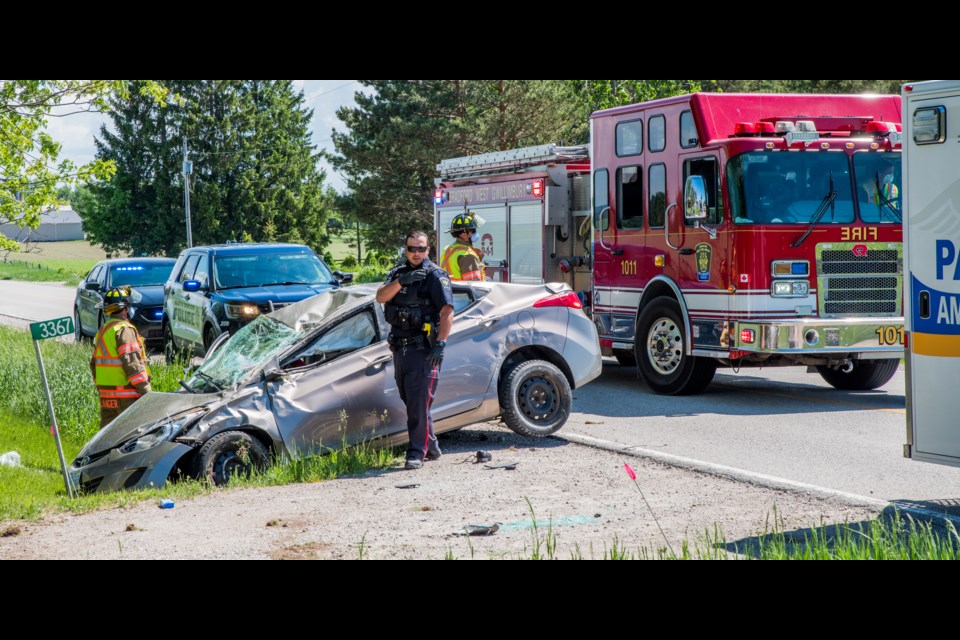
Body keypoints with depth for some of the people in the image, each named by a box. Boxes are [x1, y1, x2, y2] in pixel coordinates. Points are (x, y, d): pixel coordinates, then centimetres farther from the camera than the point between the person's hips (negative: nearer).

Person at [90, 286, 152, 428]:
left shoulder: (102, 330, 16)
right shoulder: (124, 330, -12)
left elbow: (94, 363, 20)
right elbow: (131, 363, -19)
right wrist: (145, 390, -17)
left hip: (106, 395, 9)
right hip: (126, 393, -9)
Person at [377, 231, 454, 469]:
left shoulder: (436, 276, -4)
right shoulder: (398, 273, 15)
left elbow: (447, 312, -12)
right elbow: (381, 297, -1)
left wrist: (440, 343, -21)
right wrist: (402, 281, -17)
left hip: (423, 349, -7)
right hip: (399, 348, 7)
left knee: (419, 402, -11)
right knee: (411, 402, 13)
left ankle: (417, 452, -8)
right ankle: (431, 447, 24)